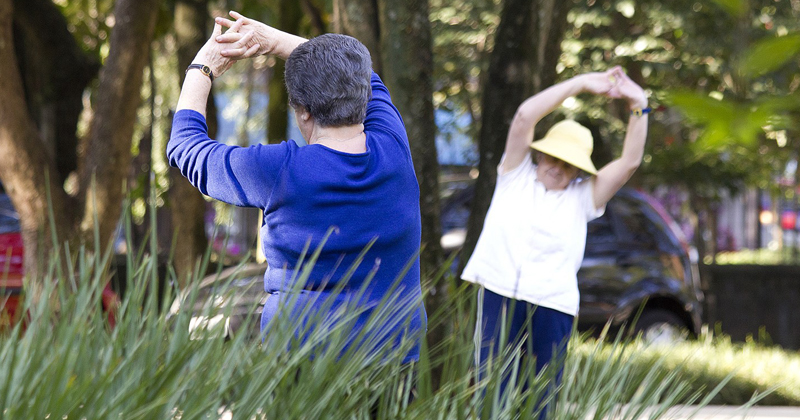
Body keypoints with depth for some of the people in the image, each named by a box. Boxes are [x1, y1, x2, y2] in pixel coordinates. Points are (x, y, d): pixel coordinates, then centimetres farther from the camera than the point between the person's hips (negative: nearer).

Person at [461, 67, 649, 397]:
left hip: (553, 305, 1)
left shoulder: (583, 197, 15)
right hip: (499, 294, -1)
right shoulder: (517, 174, 12)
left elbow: (630, 161, 6)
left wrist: (638, 107, -3)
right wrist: (581, 84, 0)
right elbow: (525, 116, 0)